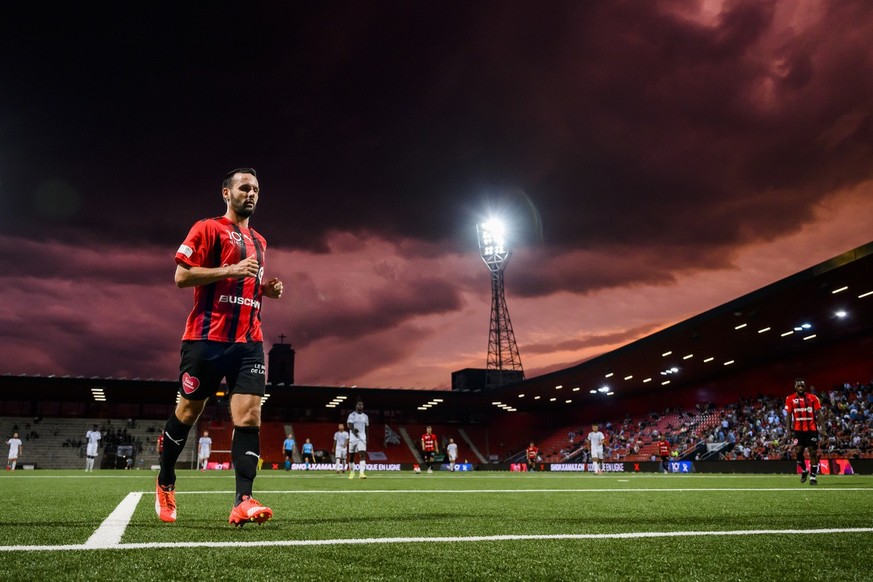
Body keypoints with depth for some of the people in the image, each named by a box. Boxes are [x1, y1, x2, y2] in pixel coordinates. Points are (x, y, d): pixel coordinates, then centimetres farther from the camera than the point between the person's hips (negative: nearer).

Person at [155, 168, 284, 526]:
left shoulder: (259, 242, 20)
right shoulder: (207, 229, 0)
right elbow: (182, 276, -9)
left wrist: (267, 289, 9)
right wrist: (231, 270, -18)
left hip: (249, 342, 5)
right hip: (207, 338, -5)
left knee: (249, 416, -9)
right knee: (188, 411, 8)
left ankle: (243, 503, -13)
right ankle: (165, 484, 32)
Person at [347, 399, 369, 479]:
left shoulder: (365, 416, 11)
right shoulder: (352, 415, -2)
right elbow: (349, 425, -17)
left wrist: (367, 439, 17)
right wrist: (353, 430, -36)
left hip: (362, 438, 2)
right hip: (353, 438, -2)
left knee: (362, 454, -15)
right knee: (351, 455, 8)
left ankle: (361, 472, -23)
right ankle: (351, 472, 28)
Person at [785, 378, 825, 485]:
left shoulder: (813, 398, 1)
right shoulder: (790, 399, 2)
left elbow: (818, 414, 2)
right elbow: (788, 415, 3)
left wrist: (822, 429, -5)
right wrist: (788, 431, -3)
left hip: (811, 429, 0)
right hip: (798, 430, 0)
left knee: (813, 452, -1)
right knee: (798, 452, -4)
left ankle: (813, 476, 6)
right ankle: (804, 471, 22)